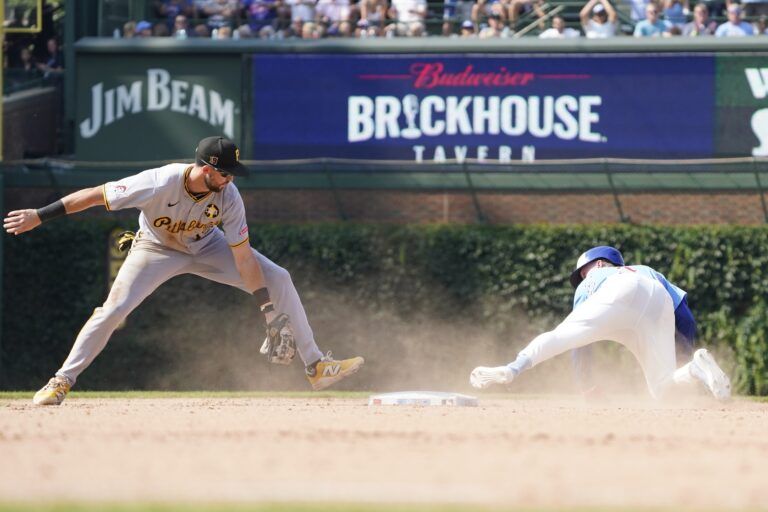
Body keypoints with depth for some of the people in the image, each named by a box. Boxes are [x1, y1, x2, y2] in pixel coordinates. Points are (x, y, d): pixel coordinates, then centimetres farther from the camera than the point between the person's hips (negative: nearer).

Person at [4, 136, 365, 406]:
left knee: (277, 280, -8)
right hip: (156, 248, -3)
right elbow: (97, 195, -30)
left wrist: (269, 312, -27)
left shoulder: (227, 197, -28)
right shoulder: (159, 184, -38)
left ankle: (316, 367, 0)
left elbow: (243, 257, -23)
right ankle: (62, 381, -6)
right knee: (114, 308, -21)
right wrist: (39, 216, -30)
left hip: (205, 247, 3)